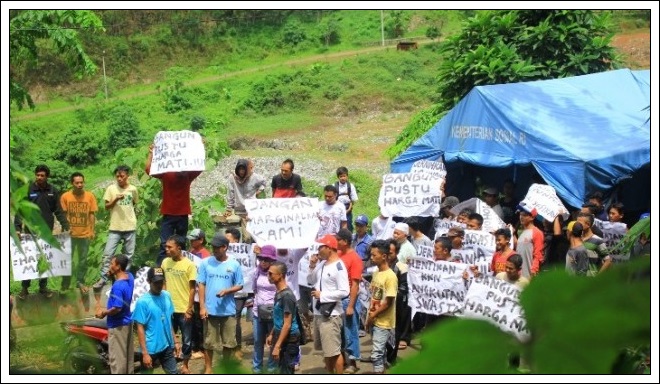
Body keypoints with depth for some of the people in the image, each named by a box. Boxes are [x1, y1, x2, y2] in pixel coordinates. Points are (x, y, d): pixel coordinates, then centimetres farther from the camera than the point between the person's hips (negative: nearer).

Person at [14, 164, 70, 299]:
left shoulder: (53, 191, 3)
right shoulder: (28, 190, -5)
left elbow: (59, 211, 6)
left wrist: (66, 226, -3)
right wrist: (17, 228, -19)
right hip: (30, 232, -2)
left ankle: (43, 287, 19)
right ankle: (24, 288, 9)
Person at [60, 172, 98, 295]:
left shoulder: (90, 196, -2)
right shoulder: (65, 196, -5)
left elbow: (92, 215, 2)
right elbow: (63, 214, 1)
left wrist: (92, 231, -1)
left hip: (85, 234, 1)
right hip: (70, 234, -1)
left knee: (83, 259, 9)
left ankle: (80, 282, 22)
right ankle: (65, 284, 17)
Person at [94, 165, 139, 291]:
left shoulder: (133, 189, 2)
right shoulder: (111, 188, -3)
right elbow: (106, 207, -4)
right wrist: (116, 199, -19)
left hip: (130, 227, 2)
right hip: (115, 227, -2)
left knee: (128, 254, 8)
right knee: (108, 253, -8)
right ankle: (103, 279, -3)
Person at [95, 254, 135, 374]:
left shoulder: (117, 286, -27)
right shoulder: (129, 276, 0)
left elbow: (117, 308, -28)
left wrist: (104, 312, -12)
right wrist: (113, 275, 3)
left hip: (117, 326, -9)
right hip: (127, 322, 9)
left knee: (117, 357, -1)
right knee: (127, 355, 17)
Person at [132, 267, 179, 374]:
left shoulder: (167, 296, 3)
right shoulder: (143, 301, -15)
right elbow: (140, 328, -15)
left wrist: (175, 342, 12)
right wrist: (145, 353, -18)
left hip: (167, 347, 6)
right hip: (151, 349, -5)